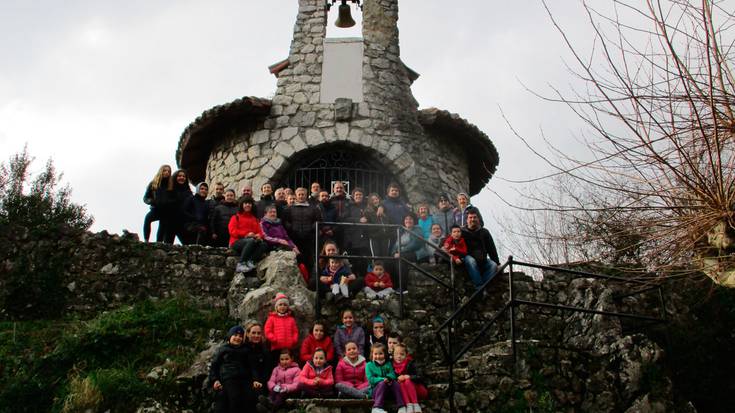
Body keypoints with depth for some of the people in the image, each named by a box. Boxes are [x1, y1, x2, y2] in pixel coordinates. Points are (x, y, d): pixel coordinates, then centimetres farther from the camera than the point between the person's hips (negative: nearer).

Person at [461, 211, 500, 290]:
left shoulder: (484, 232, 14)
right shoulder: (463, 232, 8)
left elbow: (491, 248, 12)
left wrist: (497, 263, 3)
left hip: (482, 259, 3)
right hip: (469, 257, -3)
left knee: (493, 265, -26)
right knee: (471, 261, -37)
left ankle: (483, 285, -34)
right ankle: (479, 286, -40)